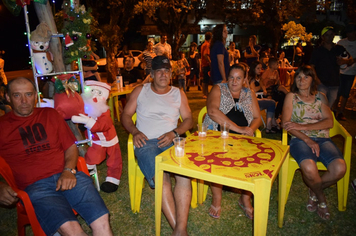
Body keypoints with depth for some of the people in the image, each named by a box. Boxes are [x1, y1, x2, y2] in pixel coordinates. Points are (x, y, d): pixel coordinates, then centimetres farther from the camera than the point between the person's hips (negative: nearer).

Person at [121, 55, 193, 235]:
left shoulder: (178, 94, 18)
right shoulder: (140, 91, 15)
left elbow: (188, 119, 13)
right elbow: (126, 115, 14)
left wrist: (173, 133, -6)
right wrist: (135, 132, -6)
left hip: (171, 140, 2)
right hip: (146, 142, -1)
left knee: (185, 174, -30)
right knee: (162, 180, -29)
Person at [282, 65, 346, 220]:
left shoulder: (320, 97, 19)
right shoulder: (291, 97, 11)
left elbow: (329, 122, 4)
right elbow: (285, 123, -2)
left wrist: (303, 127, -11)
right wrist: (308, 140, -14)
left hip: (322, 139, 3)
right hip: (300, 139, -3)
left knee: (340, 168, -25)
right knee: (309, 168, -33)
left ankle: (314, 191, 7)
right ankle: (321, 199, 3)